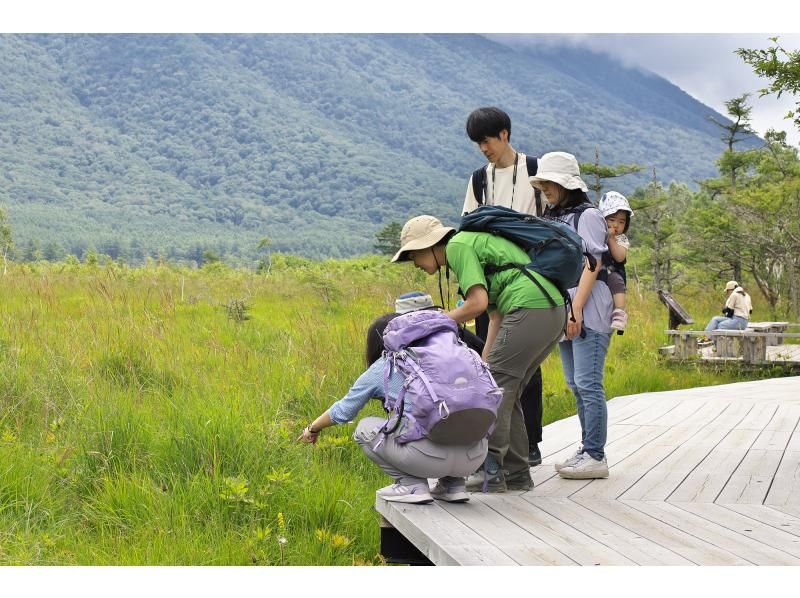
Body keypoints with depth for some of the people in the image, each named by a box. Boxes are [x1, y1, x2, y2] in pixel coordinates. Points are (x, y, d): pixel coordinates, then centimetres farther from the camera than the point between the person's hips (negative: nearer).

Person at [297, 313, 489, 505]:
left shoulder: (381, 369, 11)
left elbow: (343, 411, 24)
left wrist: (313, 428, 44)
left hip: (433, 456, -5)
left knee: (365, 429, 16)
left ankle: (411, 485, 5)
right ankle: (453, 484, 20)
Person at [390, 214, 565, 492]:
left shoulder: (458, 245, -3)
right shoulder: (473, 242, 25)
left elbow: (478, 302, -15)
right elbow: (495, 312, 22)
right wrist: (485, 360, 17)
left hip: (530, 310, -10)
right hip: (553, 312, 10)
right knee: (506, 393, 15)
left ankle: (490, 474, -2)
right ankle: (516, 474, 18)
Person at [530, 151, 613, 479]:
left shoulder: (587, 215, -5)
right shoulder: (552, 219, 18)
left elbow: (591, 265, -12)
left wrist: (576, 309, -19)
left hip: (588, 313, -8)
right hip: (563, 313, 8)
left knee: (588, 384, -10)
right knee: (576, 386, 10)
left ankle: (595, 456, -8)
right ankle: (588, 450, 16)